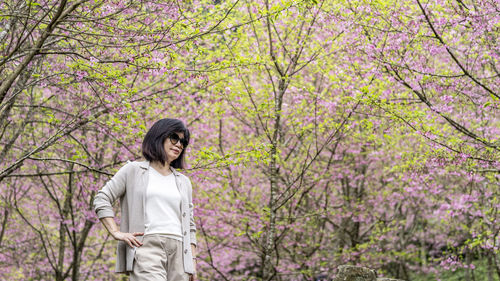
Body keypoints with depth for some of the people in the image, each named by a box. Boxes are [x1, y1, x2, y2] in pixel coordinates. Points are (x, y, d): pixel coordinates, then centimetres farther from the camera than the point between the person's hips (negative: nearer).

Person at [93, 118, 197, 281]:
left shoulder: (183, 182, 24)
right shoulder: (133, 170, 12)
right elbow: (101, 200, 7)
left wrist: (193, 261, 13)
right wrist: (117, 233, -4)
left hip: (178, 251, 5)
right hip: (146, 247, -5)